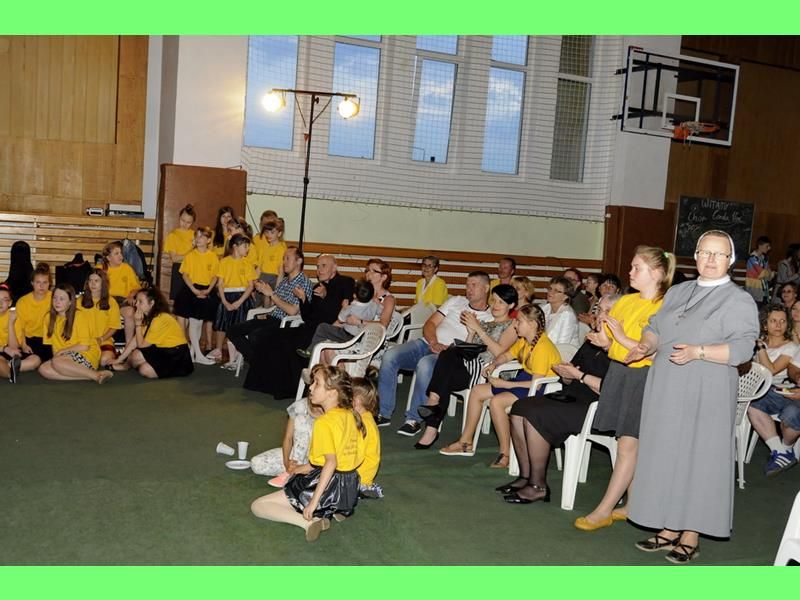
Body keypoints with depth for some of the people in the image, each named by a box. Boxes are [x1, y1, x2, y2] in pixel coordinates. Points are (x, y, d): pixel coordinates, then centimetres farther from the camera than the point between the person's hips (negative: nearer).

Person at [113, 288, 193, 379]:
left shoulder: (160, 319, -22)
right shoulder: (148, 318, 8)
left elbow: (141, 345, -17)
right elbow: (134, 341, 4)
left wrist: (138, 324, -13)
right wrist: (119, 359, -1)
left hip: (178, 357, -9)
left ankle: (125, 365, 9)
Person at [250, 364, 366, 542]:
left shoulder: (324, 422, -20)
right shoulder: (350, 415, 4)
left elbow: (331, 462, -29)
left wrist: (313, 502, -30)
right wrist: (310, 467, 16)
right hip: (350, 486, 8)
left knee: (257, 506, -2)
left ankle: (308, 522, -19)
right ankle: (335, 510, 14)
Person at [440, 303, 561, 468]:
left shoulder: (542, 348, -24)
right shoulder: (523, 341, 5)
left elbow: (536, 383, -29)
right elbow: (507, 355, 21)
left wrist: (504, 384, -25)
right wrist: (493, 365, -1)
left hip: (542, 388, -10)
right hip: (524, 379, 11)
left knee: (496, 401, -31)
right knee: (476, 391, 6)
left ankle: (506, 453, -19)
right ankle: (466, 443, 14)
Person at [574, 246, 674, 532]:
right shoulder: (625, 301, 11)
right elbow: (612, 341, 19)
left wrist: (622, 338, -21)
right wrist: (603, 340, -3)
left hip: (643, 378, -7)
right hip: (617, 371, 7)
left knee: (628, 444, -2)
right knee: (627, 443, 12)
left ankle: (604, 510, 2)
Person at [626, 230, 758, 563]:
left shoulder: (738, 300, -4)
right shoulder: (678, 292, 16)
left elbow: (742, 348, -13)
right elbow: (655, 327, 17)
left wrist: (699, 352, -26)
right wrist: (645, 345, -4)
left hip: (705, 396, -6)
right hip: (666, 391, 6)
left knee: (697, 460, 0)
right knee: (666, 456, 9)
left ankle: (690, 538, 10)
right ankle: (669, 529, 21)